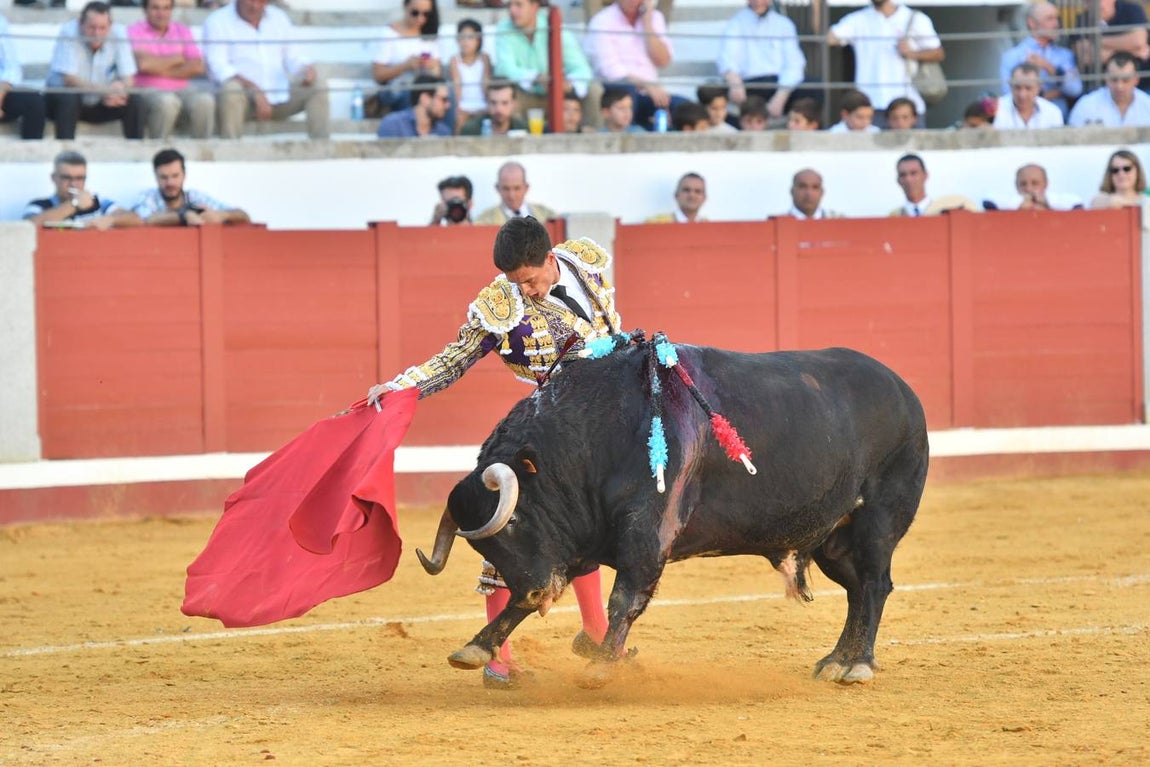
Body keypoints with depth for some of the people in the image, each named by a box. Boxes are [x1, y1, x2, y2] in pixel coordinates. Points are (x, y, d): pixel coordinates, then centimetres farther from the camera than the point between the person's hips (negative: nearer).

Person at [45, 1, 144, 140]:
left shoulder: (118, 33, -13)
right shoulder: (69, 32, -22)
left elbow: (128, 80, -12)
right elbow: (69, 79, -28)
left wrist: (121, 87, -38)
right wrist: (104, 91, -42)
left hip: (99, 105, 3)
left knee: (135, 101, -17)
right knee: (68, 98, -34)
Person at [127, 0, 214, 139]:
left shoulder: (182, 30, 16)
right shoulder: (135, 31, 4)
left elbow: (198, 67, 2)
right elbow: (143, 64, -15)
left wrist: (163, 72, -8)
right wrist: (177, 59, -1)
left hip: (182, 89, 4)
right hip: (149, 90, -4)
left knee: (204, 101, -28)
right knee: (167, 102, -38)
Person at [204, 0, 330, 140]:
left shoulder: (279, 17, 16)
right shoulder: (216, 21, -1)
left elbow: (293, 58, 17)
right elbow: (218, 68, -14)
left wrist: (308, 69, -9)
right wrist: (255, 90, -27)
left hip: (280, 98, 5)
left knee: (318, 85, -12)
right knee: (231, 87, -36)